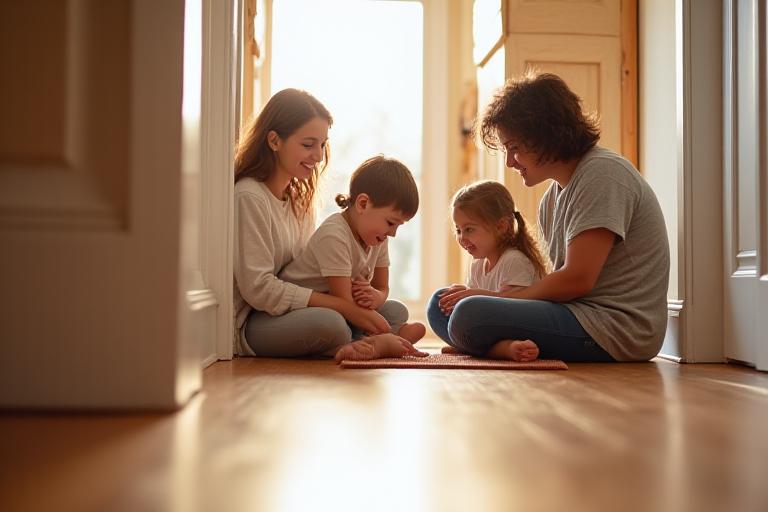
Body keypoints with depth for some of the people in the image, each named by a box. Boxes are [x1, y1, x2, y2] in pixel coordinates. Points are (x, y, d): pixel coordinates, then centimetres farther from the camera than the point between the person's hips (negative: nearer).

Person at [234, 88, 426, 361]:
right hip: (247, 325, -8)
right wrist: (342, 306, -22)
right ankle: (374, 345, -12)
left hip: (287, 311, 8)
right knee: (328, 322, -35)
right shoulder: (249, 197, -15)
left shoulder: (300, 198, 13)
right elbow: (258, 288, -21)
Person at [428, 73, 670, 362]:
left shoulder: (602, 175, -12)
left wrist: (497, 297, -8)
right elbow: (562, 282, 13)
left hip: (615, 330, -10)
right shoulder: (552, 200, 17)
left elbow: (577, 280, -18)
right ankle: (511, 345, -10)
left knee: (469, 316, -29)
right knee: (442, 304, 10)